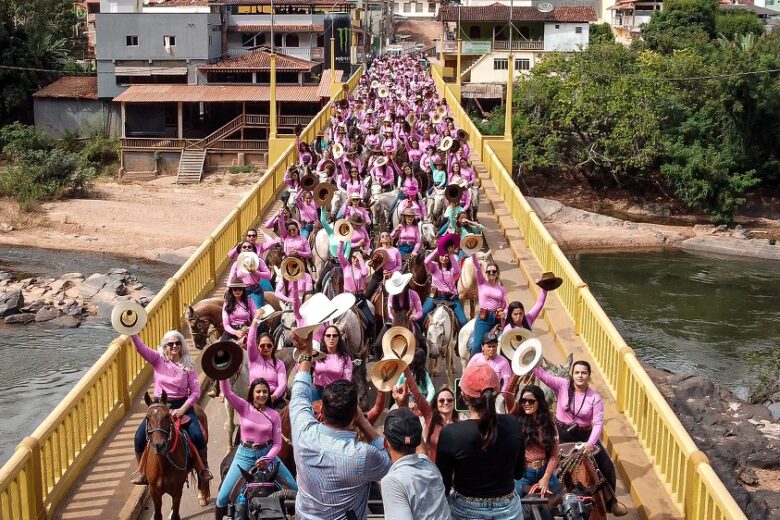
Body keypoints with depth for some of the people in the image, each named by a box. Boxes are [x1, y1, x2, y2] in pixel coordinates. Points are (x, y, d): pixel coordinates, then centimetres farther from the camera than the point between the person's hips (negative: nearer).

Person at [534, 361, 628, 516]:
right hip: (561, 433, -1)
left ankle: (610, 501, 26)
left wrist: (591, 443, -32)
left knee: (606, 466, 3)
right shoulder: (562, 385, -12)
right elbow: (543, 375, -25)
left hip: (584, 435, 1)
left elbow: (598, 423, -18)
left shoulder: (595, 397, -11)